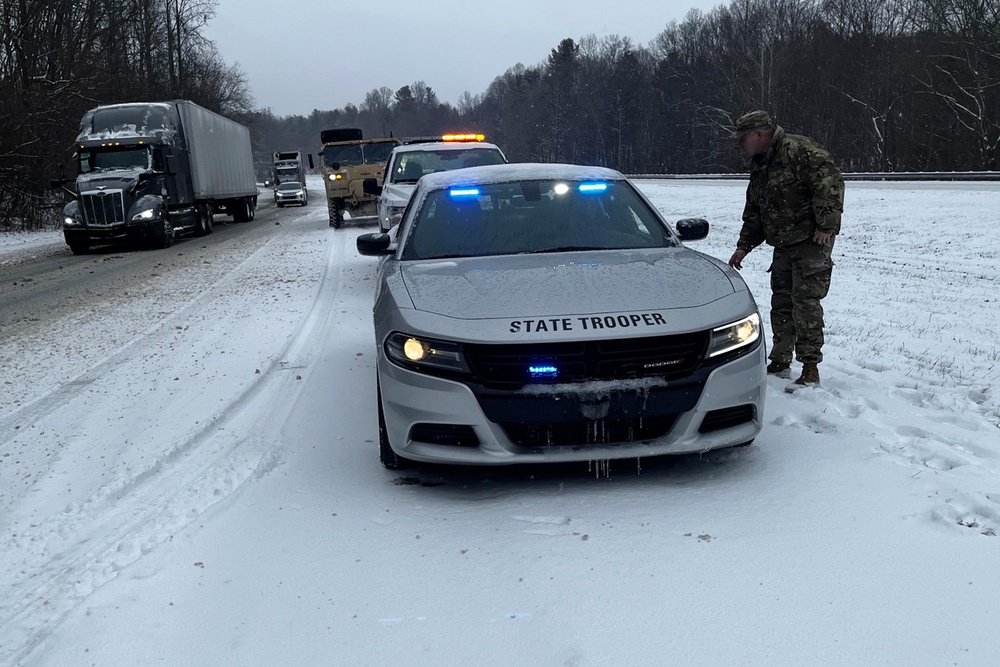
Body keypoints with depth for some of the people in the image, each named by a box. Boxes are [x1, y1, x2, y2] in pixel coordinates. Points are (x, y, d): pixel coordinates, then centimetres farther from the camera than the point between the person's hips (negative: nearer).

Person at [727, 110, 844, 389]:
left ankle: (811, 370, -5)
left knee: (805, 302, -10)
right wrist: (743, 246, 19)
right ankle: (780, 363, 22)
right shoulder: (759, 166, 16)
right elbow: (753, 212, 24)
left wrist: (826, 225, -24)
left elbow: (829, 180, -23)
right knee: (781, 303, 12)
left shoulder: (798, 150, -15)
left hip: (811, 240, -9)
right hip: (783, 245, 9)